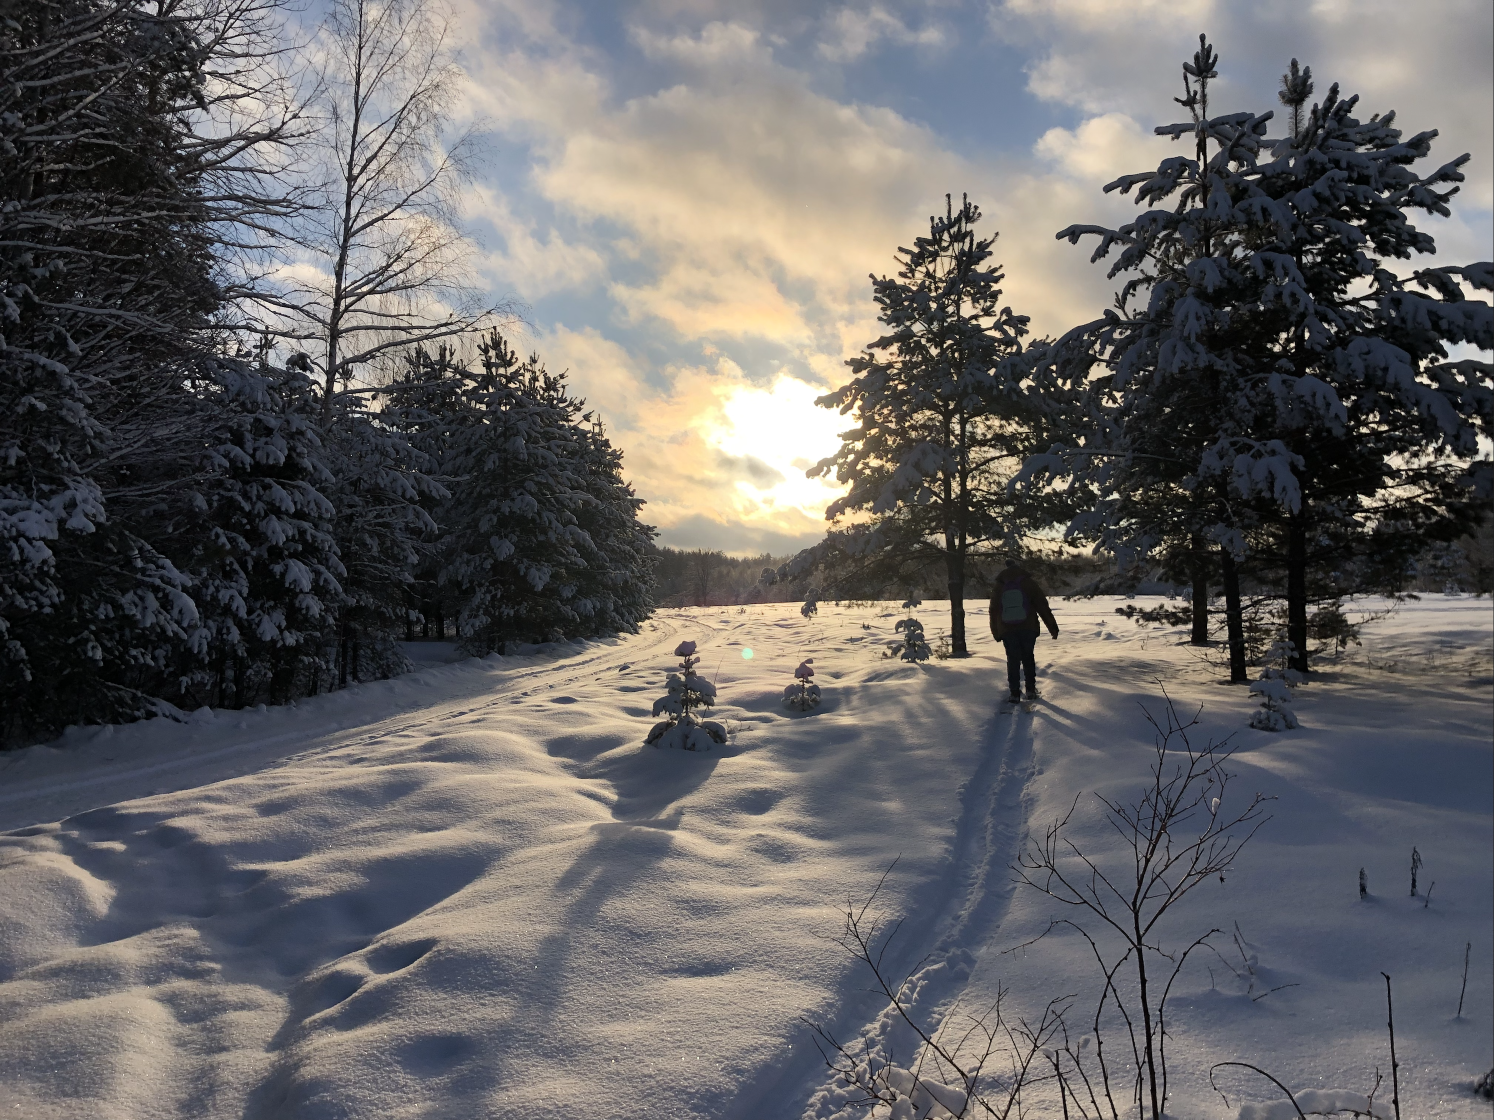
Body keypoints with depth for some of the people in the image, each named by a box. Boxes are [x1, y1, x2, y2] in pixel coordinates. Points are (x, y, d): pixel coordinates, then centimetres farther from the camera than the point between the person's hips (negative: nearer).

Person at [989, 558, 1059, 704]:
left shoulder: (998, 587, 7)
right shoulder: (1029, 583, 0)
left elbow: (993, 612, 11)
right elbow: (1043, 607, -1)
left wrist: (996, 633, 19)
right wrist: (1053, 628, 3)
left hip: (1007, 631, 1)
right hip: (1028, 629, -1)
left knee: (1013, 660, 7)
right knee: (1028, 658, 14)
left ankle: (1015, 693, 1)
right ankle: (1031, 689, 10)